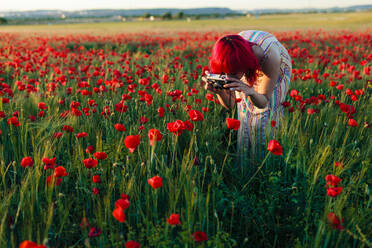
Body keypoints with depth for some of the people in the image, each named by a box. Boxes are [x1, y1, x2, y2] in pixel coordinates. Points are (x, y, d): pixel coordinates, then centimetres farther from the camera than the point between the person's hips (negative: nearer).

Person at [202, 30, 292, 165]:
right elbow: (230, 105, -26)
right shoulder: (230, 60, -35)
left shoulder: (269, 56, -45)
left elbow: (263, 103, -33)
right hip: (249, 70, 3)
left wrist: (250, 92, -56)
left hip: (277, 70, -2)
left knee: (263, 122, -12)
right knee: (245, 122, -3)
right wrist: (219, 90, -48)